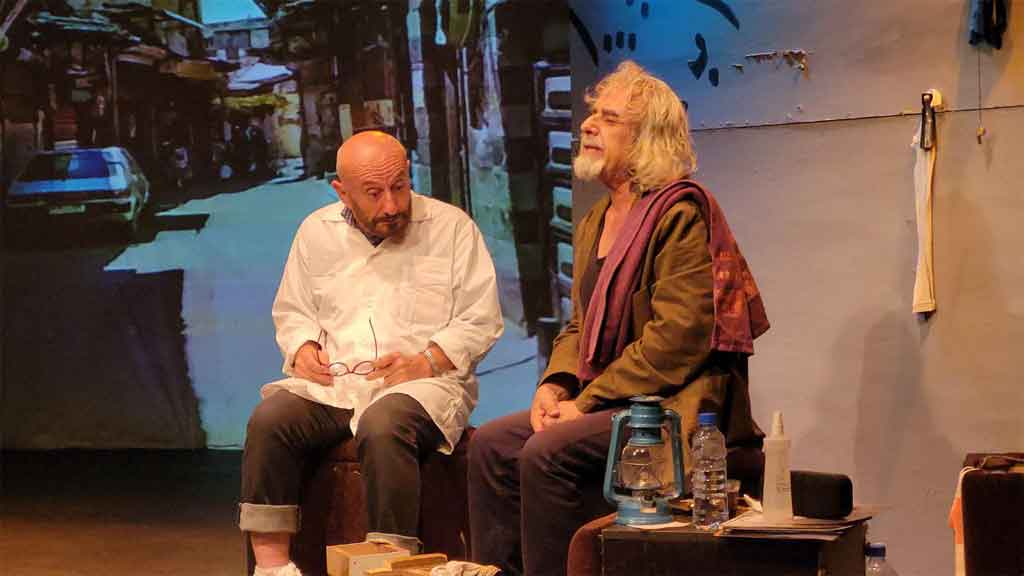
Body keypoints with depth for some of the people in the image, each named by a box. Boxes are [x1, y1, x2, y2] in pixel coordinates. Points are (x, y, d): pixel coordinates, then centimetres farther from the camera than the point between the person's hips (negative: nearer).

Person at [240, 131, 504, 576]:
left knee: (382, 427, -38)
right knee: (269, 419, -26)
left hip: (423, 383, -3)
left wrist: (426, 362, -12)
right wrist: (303, 348, 2)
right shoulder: (316, 231, 15)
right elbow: (290, 310, 24)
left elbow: (481, 321, 2)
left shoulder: (450, 226, 4)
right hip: (331, 381, 4)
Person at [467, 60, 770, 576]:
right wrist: (555, 386, -1)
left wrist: (586, 402, -18)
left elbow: (678, 337, -20)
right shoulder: (594, 223, 16)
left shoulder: (680, 213, -13)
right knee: (491, 445, -5)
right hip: (608, 402, 9)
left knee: (548, 452, -26)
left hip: (677, 406, -9)